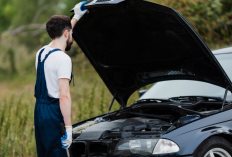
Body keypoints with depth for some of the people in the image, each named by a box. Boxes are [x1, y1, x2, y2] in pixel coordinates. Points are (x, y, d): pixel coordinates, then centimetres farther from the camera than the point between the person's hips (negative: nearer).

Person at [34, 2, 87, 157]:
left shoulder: (41, 52, 12)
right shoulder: (63, 59, -15)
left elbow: (60, 35, 36)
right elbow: (64, 96, -21)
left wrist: (76, 17, 43)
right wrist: (68, 128, -21)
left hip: (39, 110, 9)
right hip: (53, 114, -9)